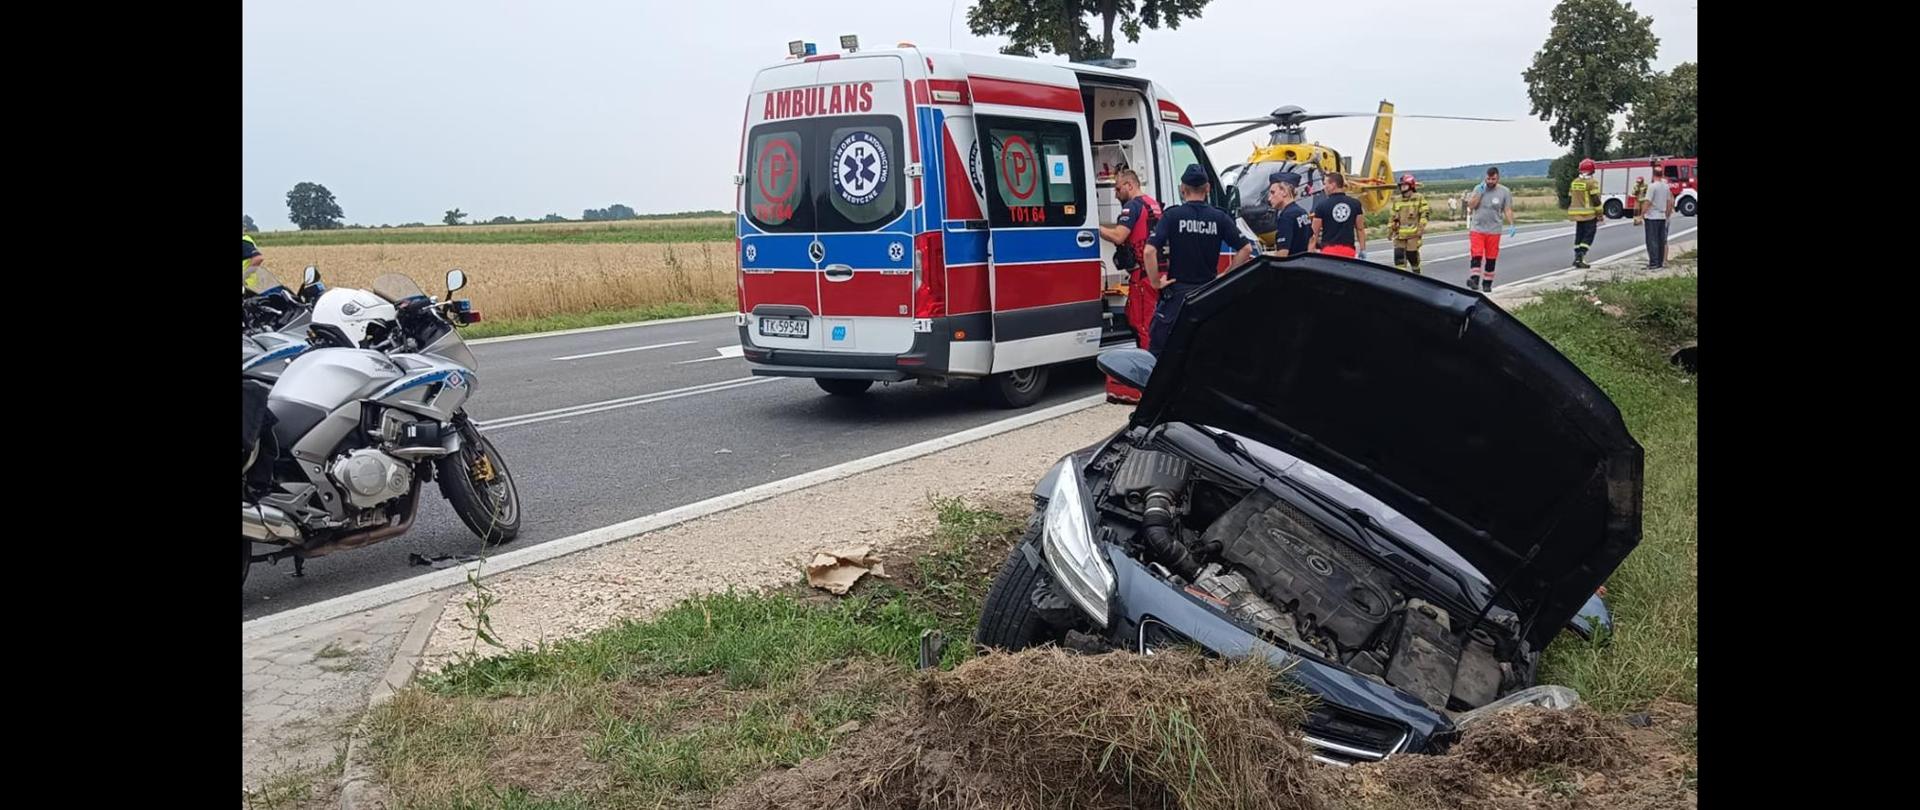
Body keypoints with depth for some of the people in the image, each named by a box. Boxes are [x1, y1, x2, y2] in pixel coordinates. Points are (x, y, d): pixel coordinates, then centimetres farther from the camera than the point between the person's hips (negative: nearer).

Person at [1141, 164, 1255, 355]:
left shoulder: (1172, 215, -7)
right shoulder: (1219, 217, 0)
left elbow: (1150, 250, -17)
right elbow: (1246, 248, -2)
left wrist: (1155, 282, -7)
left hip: (1177, 291, -3)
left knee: (1158, 349, 3)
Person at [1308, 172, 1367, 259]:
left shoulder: (1322, 206, -5)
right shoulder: (1355, 204, 5)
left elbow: (1315, 232, -3)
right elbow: (1360, 229, 8)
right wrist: (1362, 250, 15)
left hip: (1328, 250, -3)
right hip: (1348, 250, 3)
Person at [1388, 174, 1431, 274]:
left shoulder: (1419, 198, -1)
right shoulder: (1397, 200, 14)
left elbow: (1424, 214, -4)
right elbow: (1393, 216, 19)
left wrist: (1421, 228, -14)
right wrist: (1390, 230, 14)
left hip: (1413, 233, -4)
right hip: (1399, 233, 4)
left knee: (1412, 254, 1)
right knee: (1398, 255, -5)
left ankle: (1416, 274, 21)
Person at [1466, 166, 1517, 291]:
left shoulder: (1504, 192, 1)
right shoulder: (1478, 188, 4)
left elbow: (1508, 210, 1)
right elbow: (1471, 205, -4)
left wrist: (1511, 225, -11)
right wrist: (1480, 192, -12)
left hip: (1493, 230, 0)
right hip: (1477, 229, 0)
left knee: (1491, 258, 6)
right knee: (1476, 255, -12)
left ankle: (1487, 283, 14)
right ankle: (1474, 279, -17)